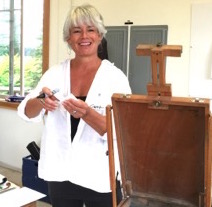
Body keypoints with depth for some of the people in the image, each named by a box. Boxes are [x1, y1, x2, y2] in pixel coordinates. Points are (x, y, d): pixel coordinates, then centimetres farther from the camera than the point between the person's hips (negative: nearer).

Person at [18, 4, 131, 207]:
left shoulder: (115, 76, -9)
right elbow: (26, 112, -3)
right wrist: (41, 101, -23)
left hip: (101, 178, -2)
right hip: (59, 174, 3)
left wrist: (87, 114, -30)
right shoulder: (55, 73, 0)